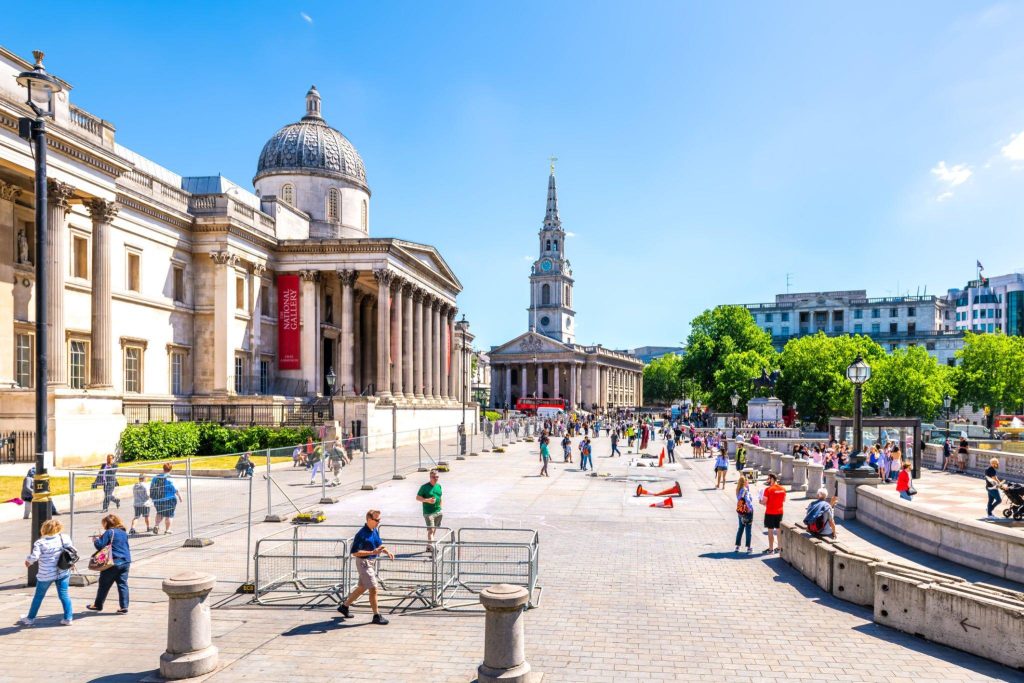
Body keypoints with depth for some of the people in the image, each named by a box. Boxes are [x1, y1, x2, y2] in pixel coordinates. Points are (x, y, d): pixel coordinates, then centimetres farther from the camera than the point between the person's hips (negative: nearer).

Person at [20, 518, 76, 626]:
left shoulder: (40, 543, -16)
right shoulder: (64, 538, -7)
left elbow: (34, 557, -23)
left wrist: (28, 561, 0)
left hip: (46, 575, -2)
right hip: (63, 573, 2)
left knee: (38, 596, 16)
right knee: (64, 595, 5)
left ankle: (30, 618, 32)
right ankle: (68, 618, 3)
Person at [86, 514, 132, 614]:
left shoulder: (109, 532, -9)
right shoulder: (124, 533, 12)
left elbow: (100, 546, -12)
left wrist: (95, 540, 8)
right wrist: (102, 538, 22)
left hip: (113, 563, -6)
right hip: (125, 562, 6)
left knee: (104, 585, 11)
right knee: (123, 584, 6)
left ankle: (98, 605, 25)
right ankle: (124, 607, 2)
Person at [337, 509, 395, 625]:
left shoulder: (375, 531, 5)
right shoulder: (361, 534, -22)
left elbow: (379, 544, 18)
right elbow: (355, 552, -23)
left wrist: (387, 552, -2)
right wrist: (373, 552, -29)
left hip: (372, 562, 9)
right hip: (364, 562, -9)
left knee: (362, 587, 20)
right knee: (373, 588, -7)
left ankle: (344, 606, 35)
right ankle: (377, 616, 4)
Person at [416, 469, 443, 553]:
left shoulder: (439, 486, 9)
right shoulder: (425, 487, -8)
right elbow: (417, 497, -6)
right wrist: (427, 500, -20)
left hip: (438, 512, 6)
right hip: (428, 512, -6)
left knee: (433, 530, 13)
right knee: (431, 530, -14)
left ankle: (429, 547, 25)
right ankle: (432, 547, -21)